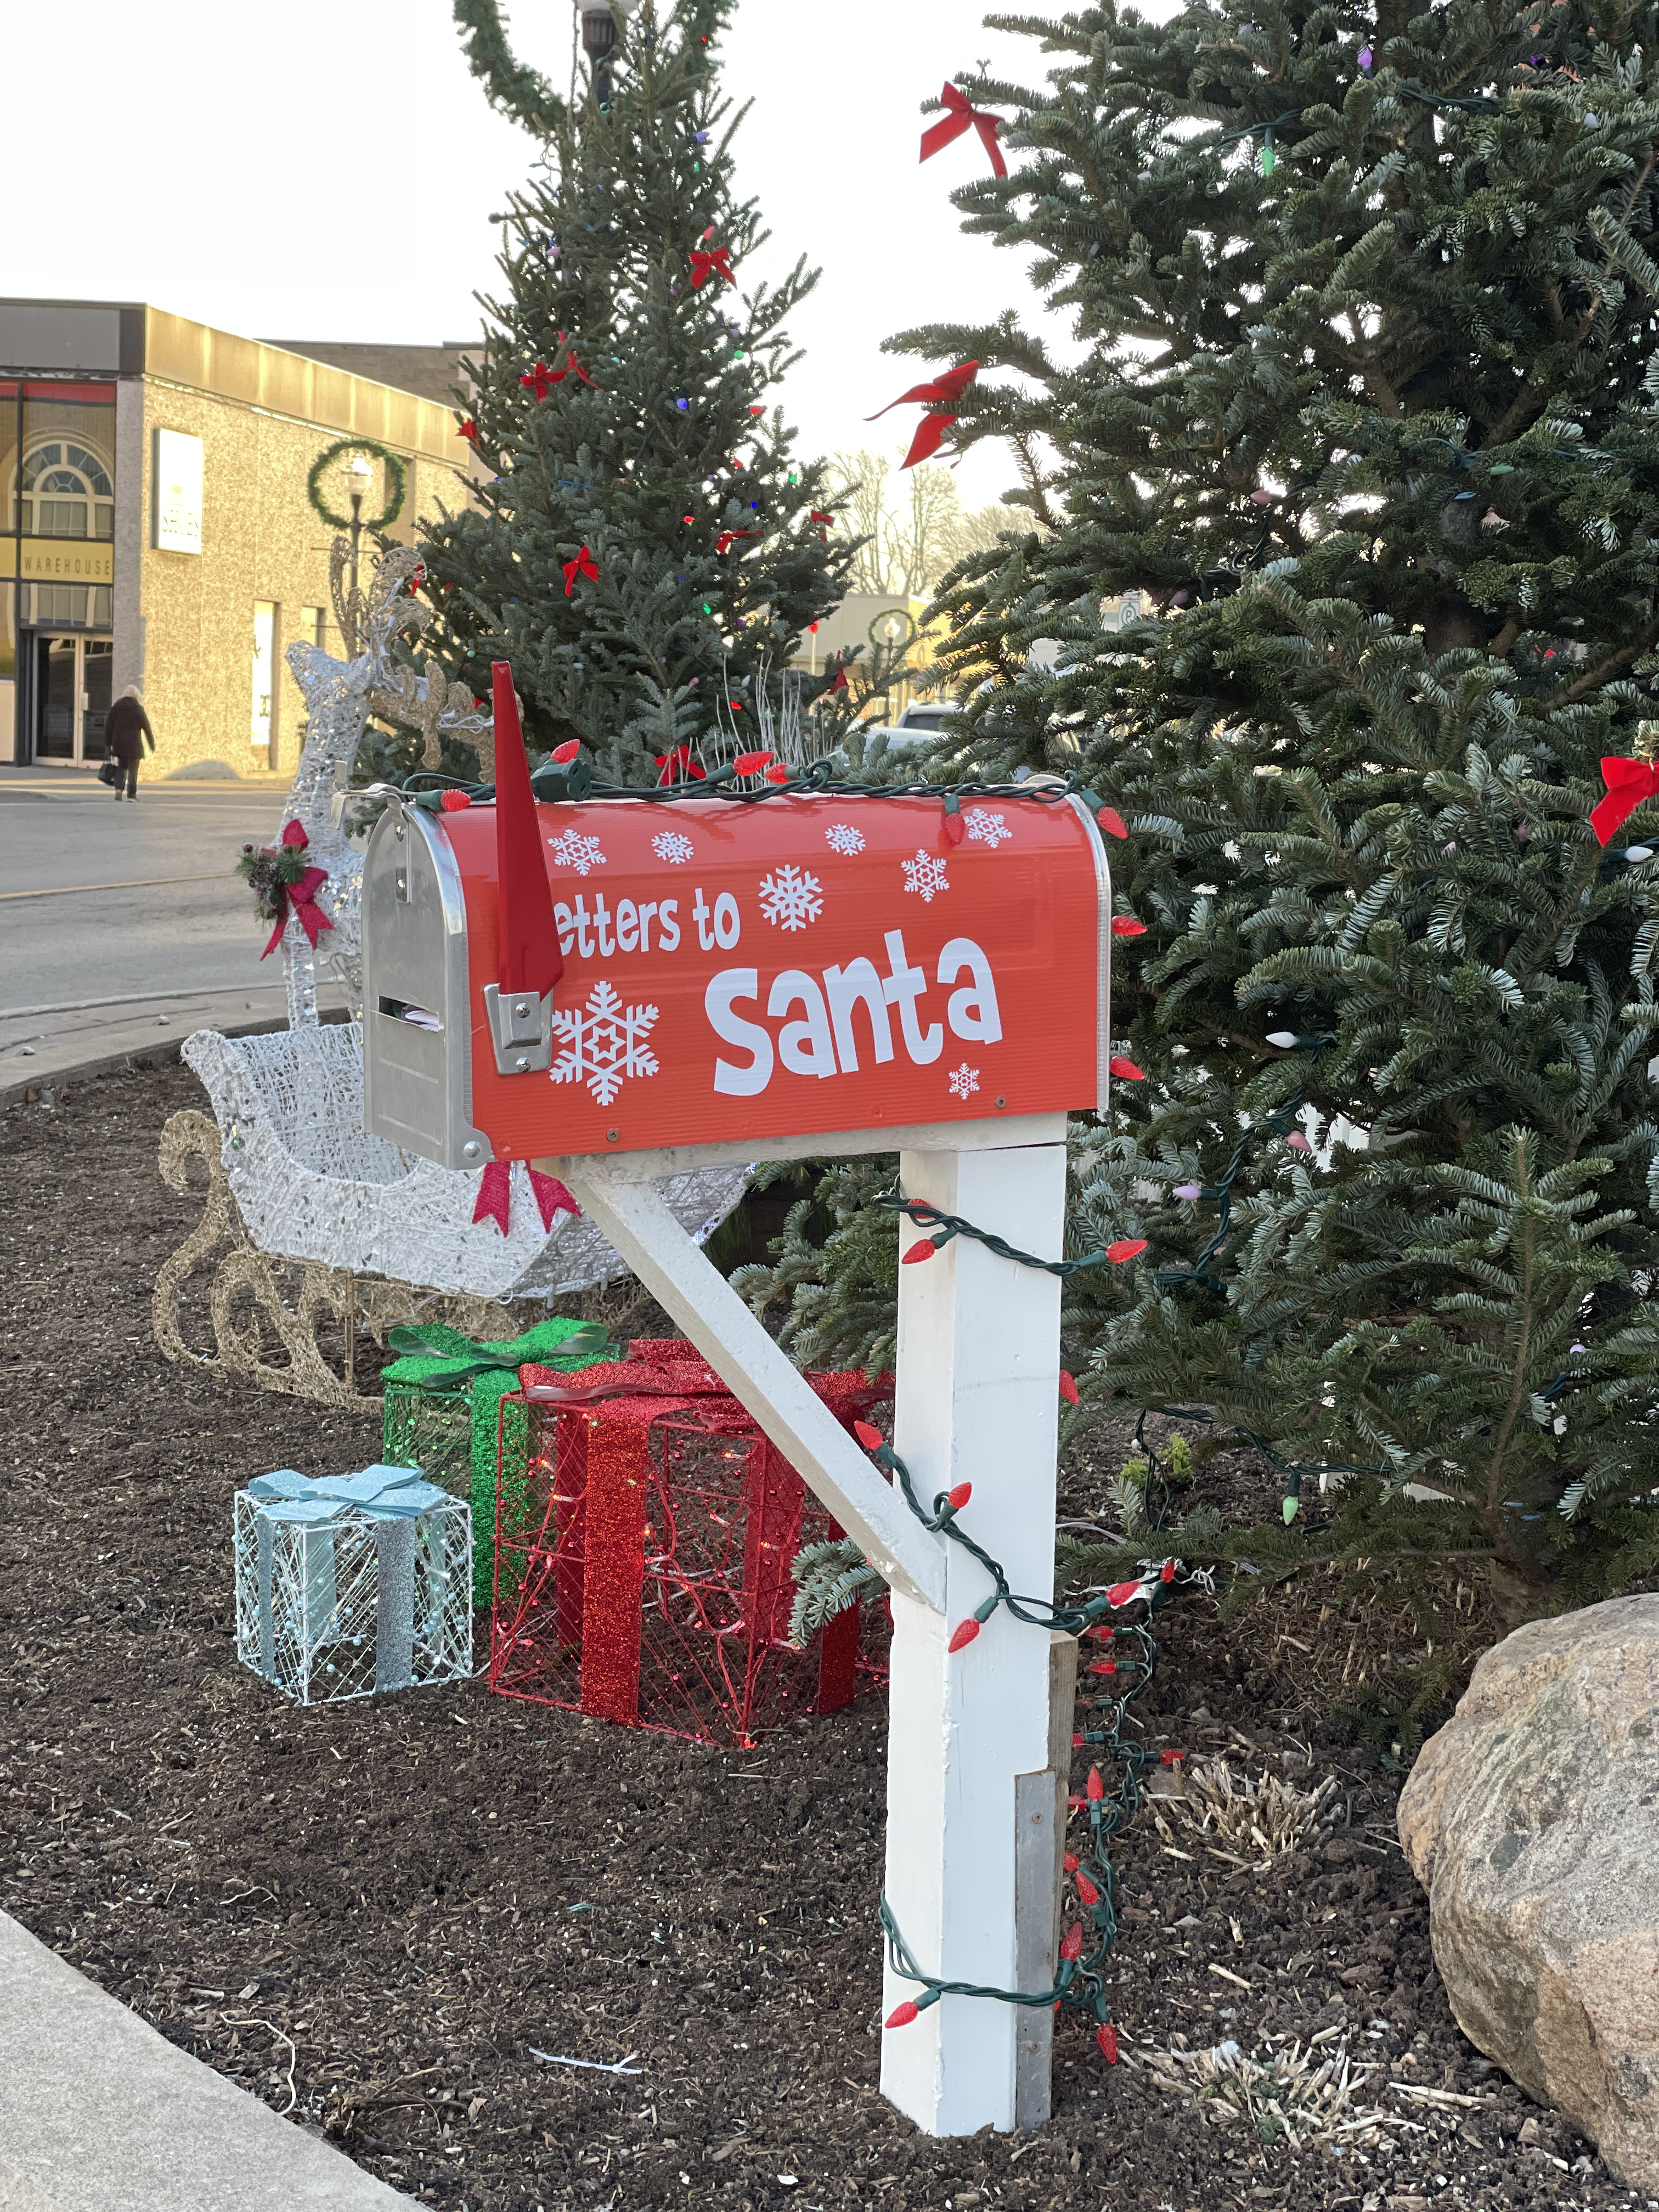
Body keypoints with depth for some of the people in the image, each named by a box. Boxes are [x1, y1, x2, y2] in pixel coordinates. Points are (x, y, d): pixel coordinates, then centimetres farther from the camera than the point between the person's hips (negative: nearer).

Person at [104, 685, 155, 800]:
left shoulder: (115, 708, 5)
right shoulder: (138, 709, -4)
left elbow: (108, 727, 5)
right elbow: (147, 728, -2)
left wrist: (108, 744, 9)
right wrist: (152, 746, 5)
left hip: (118, 743, 3)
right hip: (134, 743, -3)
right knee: (133, 769, 5)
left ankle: (118, 789, -8)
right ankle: (132, 795, 4)